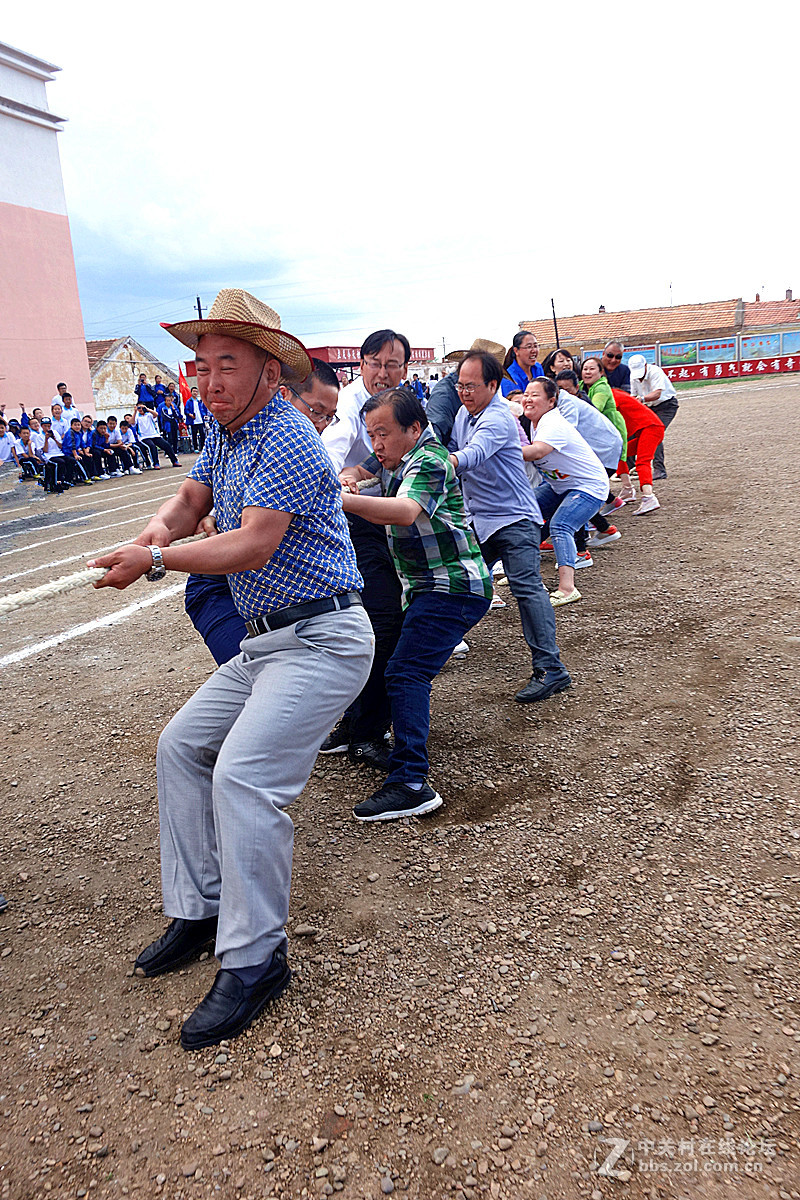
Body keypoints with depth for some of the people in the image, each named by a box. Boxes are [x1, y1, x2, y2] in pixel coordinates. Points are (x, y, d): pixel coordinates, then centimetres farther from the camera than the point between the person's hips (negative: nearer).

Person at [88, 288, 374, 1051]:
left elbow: (252, 547, -25)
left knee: (242, 774, -21)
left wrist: (157, 560, -23)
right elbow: (192, 497, 11)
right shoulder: (224, 428, 11)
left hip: (321, 639, -10)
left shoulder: (286, 439, -19)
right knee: (181, 745, 10)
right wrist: (161, 527, -12)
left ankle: (254, 959, -7)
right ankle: (199, 909, 19)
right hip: (263, 641, 10)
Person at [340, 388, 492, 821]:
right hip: (426, 586, 11)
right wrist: (346, 476, 3)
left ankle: (410, 782, -23)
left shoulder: (428, 462, -18)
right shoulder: (398, 457, 13)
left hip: (451, 587, -11)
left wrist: (345, 501, -51)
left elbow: (405, 511, -38)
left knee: (405, 672, -20)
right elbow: (362, 469, 28)